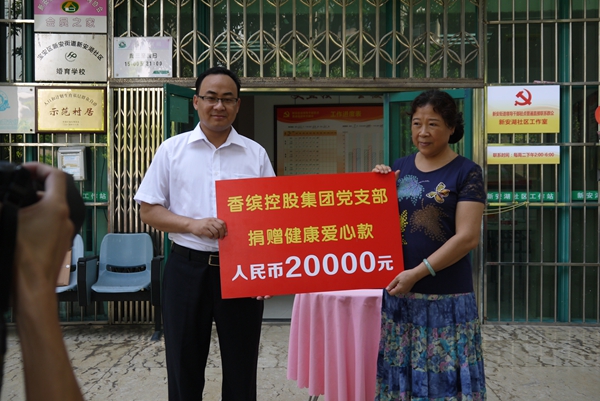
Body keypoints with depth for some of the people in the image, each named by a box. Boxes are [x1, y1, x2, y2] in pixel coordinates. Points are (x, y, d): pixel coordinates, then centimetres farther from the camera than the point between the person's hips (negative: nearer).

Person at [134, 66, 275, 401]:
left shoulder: (256, 154, 5)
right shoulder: (172, 150, 3)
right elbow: (149, 210, 3)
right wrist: (193, 225, -14)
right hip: (187, 268, 0)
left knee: (241, 372, 11)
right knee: (184, 368, 12)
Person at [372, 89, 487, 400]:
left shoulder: (466, 172, -5)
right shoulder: (399, 168, 8)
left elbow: (467, 237, -12)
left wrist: (417, 273, -18)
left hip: (446, 298, -4)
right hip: (398, 293, 4)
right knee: (400, 375, 12)